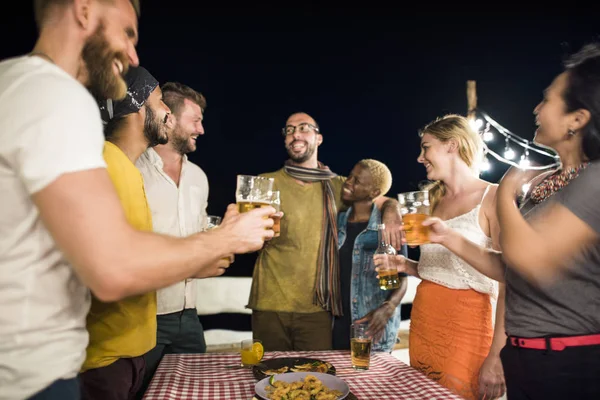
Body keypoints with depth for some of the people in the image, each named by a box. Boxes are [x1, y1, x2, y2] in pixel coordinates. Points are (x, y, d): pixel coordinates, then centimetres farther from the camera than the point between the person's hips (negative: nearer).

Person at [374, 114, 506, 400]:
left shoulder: (493, 198, -9)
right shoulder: (438, 201, 12)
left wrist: (496, 357, -21)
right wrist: (406, 266, 2)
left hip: (465, 324, -7)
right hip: (422, 319, 7)